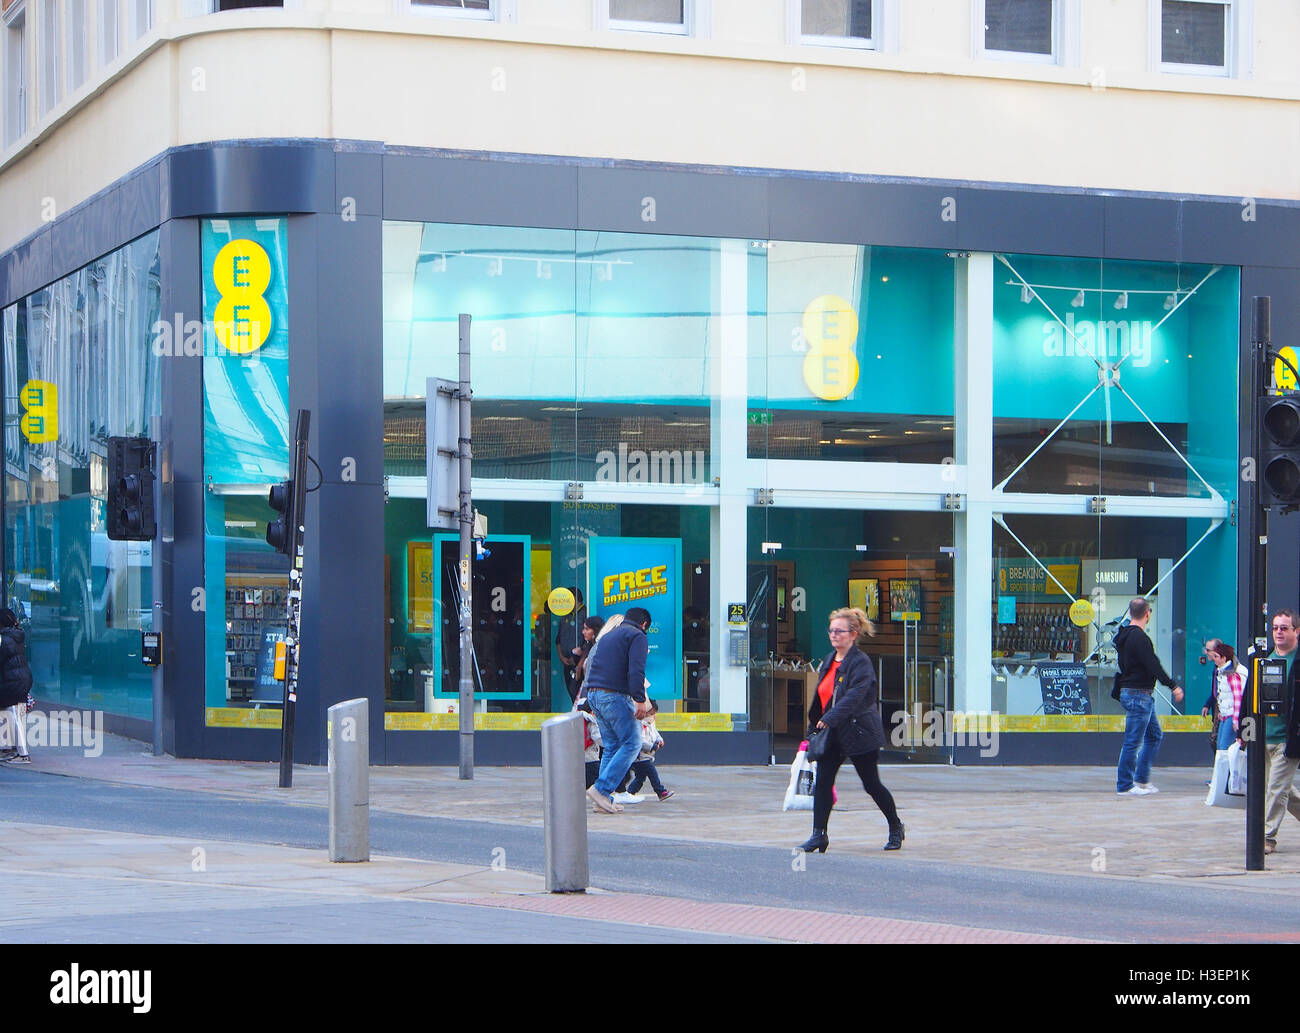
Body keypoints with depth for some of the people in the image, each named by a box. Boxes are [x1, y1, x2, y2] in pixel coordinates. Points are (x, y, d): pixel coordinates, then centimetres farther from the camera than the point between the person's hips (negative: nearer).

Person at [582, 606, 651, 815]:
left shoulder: (607, 636, 24)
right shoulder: (637, 636, -2)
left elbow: (591, 666, 25)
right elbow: (636, 670, -15)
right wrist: (640, 700, -20)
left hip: (593, 694, 8)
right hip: (615, 695, -8)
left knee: (612, 746, 12)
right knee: (631, 743, -4)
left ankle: (603, 798, 5)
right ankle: (602, 789, -15)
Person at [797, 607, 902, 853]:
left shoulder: (861, 662, -14)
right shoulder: (829, 661, 11)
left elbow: (854, 696, -26)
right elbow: (821, 697, 19)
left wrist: (829, 719, -32)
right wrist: (814, 728, 16)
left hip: (860, 731, -7)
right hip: (832, 733, 7)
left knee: (872, 785, 4)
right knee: (822, 782, -5)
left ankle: (895, 828, 24)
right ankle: (819, 835, -4)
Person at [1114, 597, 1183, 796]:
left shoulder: (1124, 635, 14)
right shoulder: (1139, 637, -17)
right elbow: (1153, 665, -23)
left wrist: (1117, 692, 28)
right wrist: (1173, 686, -21)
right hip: (1139, 695, -11)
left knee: (1155, 735, 17)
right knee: (1133, 741, -5)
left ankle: (1141, 779, 19)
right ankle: (1124, 785, 0)